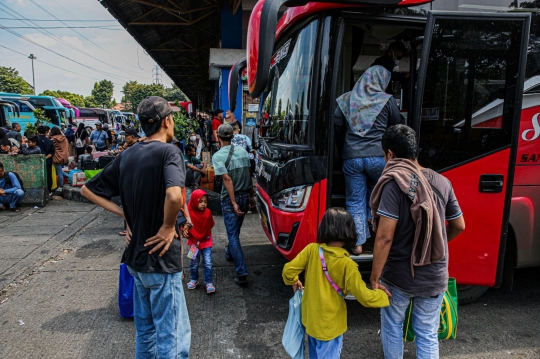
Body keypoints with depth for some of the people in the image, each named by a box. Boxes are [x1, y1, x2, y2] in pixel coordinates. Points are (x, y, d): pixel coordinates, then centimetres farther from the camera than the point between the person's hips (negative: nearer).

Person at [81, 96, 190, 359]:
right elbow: (174, 196, -35)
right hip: (160, 258, -8)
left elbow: (88, 190, 13)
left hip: (136, 255, 8)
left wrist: (125, 214, 6)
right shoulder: (168, 151, -16)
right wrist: (168, 226, -17)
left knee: (145, 328, 23)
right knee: (173, 335, 4)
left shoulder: (126, 156, 5)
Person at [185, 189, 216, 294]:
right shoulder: (190, 213, -18)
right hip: (194, 242, -1)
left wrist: (207, 235, 4)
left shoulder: (208, 212, -8)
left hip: (206, 242, 1)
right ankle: (194, 279, 36)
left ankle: (209, 282, 11)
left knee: (208, 263, -1)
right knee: (194, 263, 16)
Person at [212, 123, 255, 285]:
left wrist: (233, 203, -18)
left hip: (230, 199, -6)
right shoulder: (242, 150, 3)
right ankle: (230, 253, 49)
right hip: (245, 196, 6)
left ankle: (242, 273, -5)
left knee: (233, 235, -1)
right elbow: (249, 175, 6)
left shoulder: (218, 156, -13)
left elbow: (227, 179, -20)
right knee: (236, 229, 26)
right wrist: (251, 196, 14)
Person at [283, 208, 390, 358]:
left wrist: (293, 281, 10)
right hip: (330, 325, -4)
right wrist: (384, 296, -2)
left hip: (310, 318, 4)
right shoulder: (347, 264, -24)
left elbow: (288, 270, -12)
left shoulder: (312, 249, -15)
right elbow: (365, 297, -20)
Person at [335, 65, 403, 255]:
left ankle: (357, 243, 9)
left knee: (355, 202, 7)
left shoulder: (346, 99, 6)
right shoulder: (387, 100, 1)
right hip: (378, 157, -1)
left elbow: (337, 128, 7)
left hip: (351, 157, 1)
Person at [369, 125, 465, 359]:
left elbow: (384, 238, -23)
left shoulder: (395, 183, -20)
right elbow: (459, 226, 10)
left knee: (392, 326, 19)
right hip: (435, 277, 4)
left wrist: (374, 279, -16)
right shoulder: (442, 182, -2)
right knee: (428, 334, 19)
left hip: (399, 276, -4)